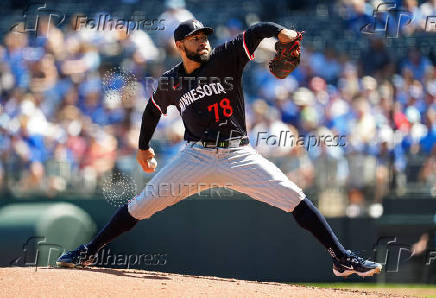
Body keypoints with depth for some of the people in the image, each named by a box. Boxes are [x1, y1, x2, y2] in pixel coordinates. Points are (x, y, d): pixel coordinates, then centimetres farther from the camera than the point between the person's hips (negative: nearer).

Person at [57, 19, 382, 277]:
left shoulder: (225, 58, -2)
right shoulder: (170, 82, 6)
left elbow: (257, 31, -14)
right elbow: (153, 110, 25)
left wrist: (280, 31, -34)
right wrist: (143, 147, 32)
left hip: (239, 155, -1)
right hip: (197, 157, 1)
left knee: (294, 198, -13)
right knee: (142, 205, -3)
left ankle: (343, 259, -10)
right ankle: (88, 253, 10)